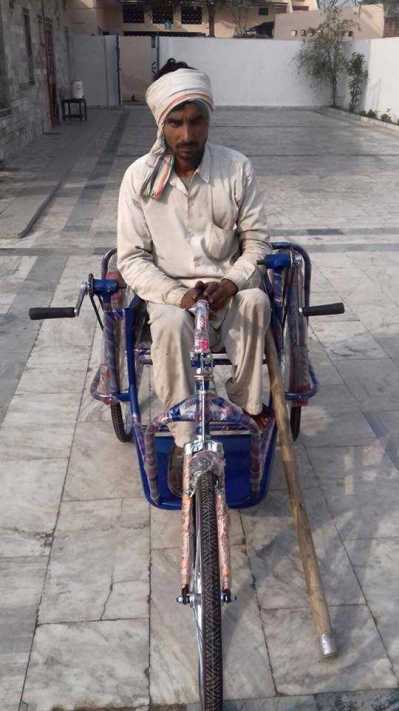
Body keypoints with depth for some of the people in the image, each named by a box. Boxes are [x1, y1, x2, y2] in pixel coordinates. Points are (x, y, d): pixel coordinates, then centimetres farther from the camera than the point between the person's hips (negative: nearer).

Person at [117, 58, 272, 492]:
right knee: (172, 325, -35)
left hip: (226, 287, 1)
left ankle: (245, 404, -12)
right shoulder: (140, 177, -7)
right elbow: (132, 258, -7)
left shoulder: (236, 168, -5)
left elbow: (256, 239, 1)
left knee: (255, 300, -32)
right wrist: (179, 295, -22)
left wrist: (231, 282, -19)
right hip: (170, 293, -1)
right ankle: (184, 438, -20)